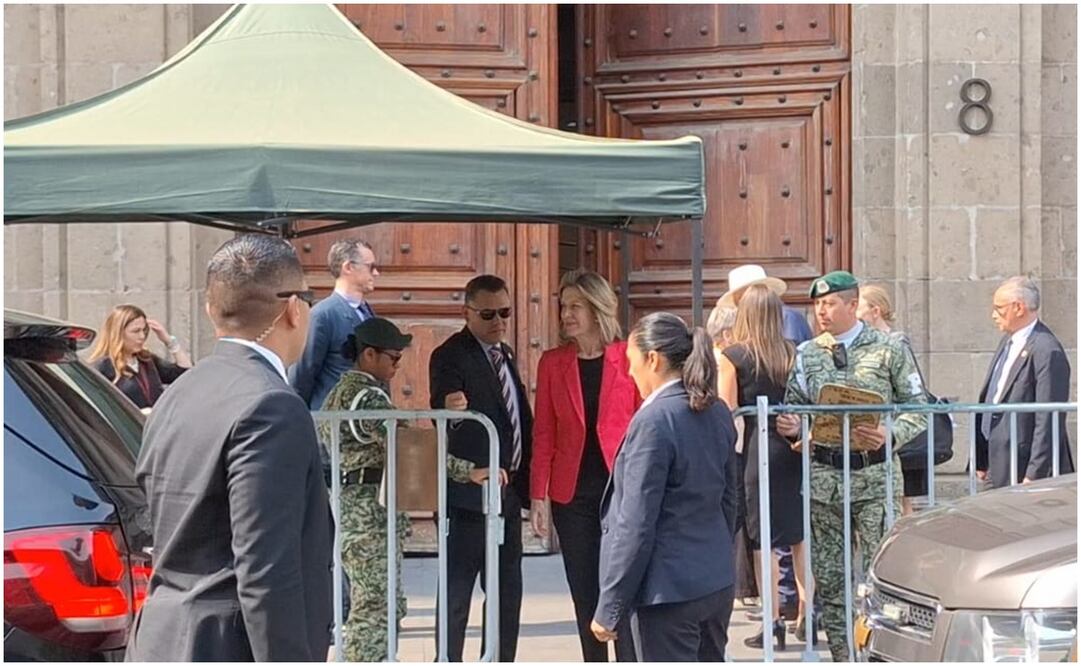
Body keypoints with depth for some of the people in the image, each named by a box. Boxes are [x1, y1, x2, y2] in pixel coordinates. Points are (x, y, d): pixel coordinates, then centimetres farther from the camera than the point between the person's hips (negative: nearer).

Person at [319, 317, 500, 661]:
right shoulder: (368, 397, -15)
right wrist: (468, 471, -23)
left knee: (368, 605, 15)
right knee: (378, 605, -9)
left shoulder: (341, 391, 17)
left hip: (347, 505, 11)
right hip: (370, 512, -11)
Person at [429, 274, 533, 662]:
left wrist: (523, 481, 12)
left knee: (508, 593, 15)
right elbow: (441, 418, -27)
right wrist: (450, 410, -50)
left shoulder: (504, 354, 14)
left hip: (507, 492, 9)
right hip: (469, 494, -9)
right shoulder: (450, 356, -13)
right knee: (456, 593, -4)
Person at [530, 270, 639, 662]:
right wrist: (538, 496, 1)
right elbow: (543, 434, 6)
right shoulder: (553, 363, 6)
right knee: (585, 597, 8)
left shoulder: (629, 358, -1)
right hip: (572, 494, 3)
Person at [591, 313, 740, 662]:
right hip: (718, 583, 8)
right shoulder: (717, 413, 7)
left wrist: (609, 608, -13)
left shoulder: (654, 420, -17)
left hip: (670, 590, -8)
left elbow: (636, 525, -17)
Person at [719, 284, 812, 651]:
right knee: (800, 533, 11)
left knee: (763, 538, 2)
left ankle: (773, 621, 3)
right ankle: (806, 611, 10)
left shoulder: (732, 357, -6)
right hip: (794, 444, 3)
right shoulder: (794, 354, 3)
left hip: (758, 447, -3)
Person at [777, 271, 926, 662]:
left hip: (875, 473, -3)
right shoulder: (806, 354, 9)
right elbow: (795, 407, 16)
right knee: (829, 578, 6)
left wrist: (890, 434, -18)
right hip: (824, 473, 3)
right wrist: (793, 427, -7)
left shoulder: (887, 350, 0)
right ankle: (841, 656, 16)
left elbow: (918, 409, 0)